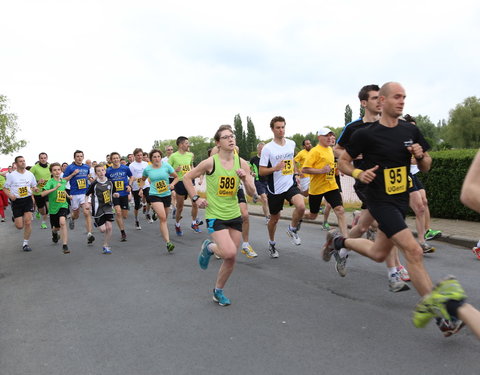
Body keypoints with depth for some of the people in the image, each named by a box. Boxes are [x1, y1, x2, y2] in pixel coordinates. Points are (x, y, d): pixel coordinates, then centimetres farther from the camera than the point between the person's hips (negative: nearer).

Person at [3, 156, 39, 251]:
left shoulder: (30, 174, 5)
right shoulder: (11, 175, -3)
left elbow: (34, 186, 17)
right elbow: (5, 188, 2)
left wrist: (35, 189, -7)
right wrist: (10, 195, -17)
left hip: (28, 199, 2)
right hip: (16, 201, -1)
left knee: (28, 222, -10)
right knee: (19, 226, -2)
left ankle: (25, 243, 6)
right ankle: (15, 219, 38)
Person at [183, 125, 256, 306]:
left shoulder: (242, 163, -2)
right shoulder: (210, 162, -13)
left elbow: (252, 193, 0)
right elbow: (187, 177, -1)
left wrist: (245, 178, -17)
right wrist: (195, 199, -8)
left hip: (234, 215, 5)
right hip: (215, 215, -5)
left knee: (231, 259, 8)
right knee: (230, 252, -21)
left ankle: (218, 291, 30)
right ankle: (209, 247, 12)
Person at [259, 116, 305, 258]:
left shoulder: (291, 143, 4)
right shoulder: (267, 148, -10)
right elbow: (261, 171, -9)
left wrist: (295, 174, 13)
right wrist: (275, 168, -26)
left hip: (290, 184, 3)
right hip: (275, 188, -3)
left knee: (301, 206, -25)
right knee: (275, 218, 10)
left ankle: (292, 229, 5)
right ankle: (272, 244, 36)